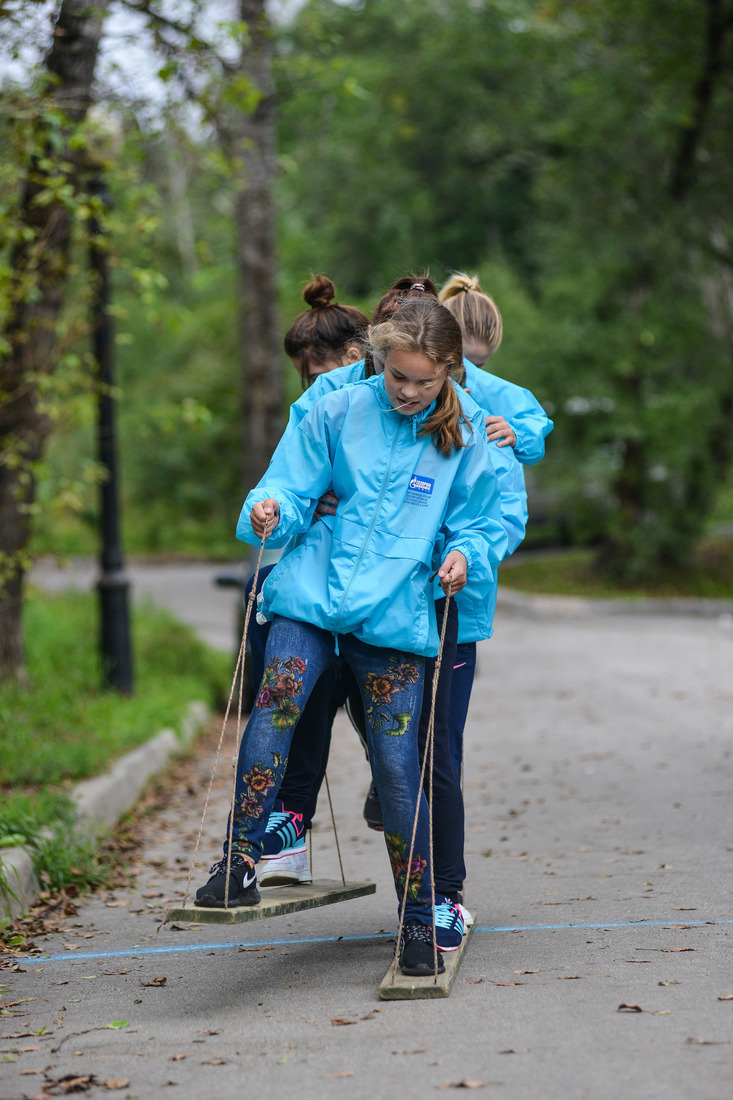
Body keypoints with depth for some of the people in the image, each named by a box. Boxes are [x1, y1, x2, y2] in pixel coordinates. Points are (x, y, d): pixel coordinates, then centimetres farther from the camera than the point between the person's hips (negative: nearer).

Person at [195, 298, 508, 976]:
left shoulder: (464, 436, 4)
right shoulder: (339, 412, 5)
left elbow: (485, 521, 11)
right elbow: (296, 487, 8)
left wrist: (465, 555, -10)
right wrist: (272, 509, -14)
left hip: (395, 611, -1)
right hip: (313, 591, 1)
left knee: (396, 760, -5)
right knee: (273, 709, -23)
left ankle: (420, 918, 5)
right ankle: (240, 865, -14)